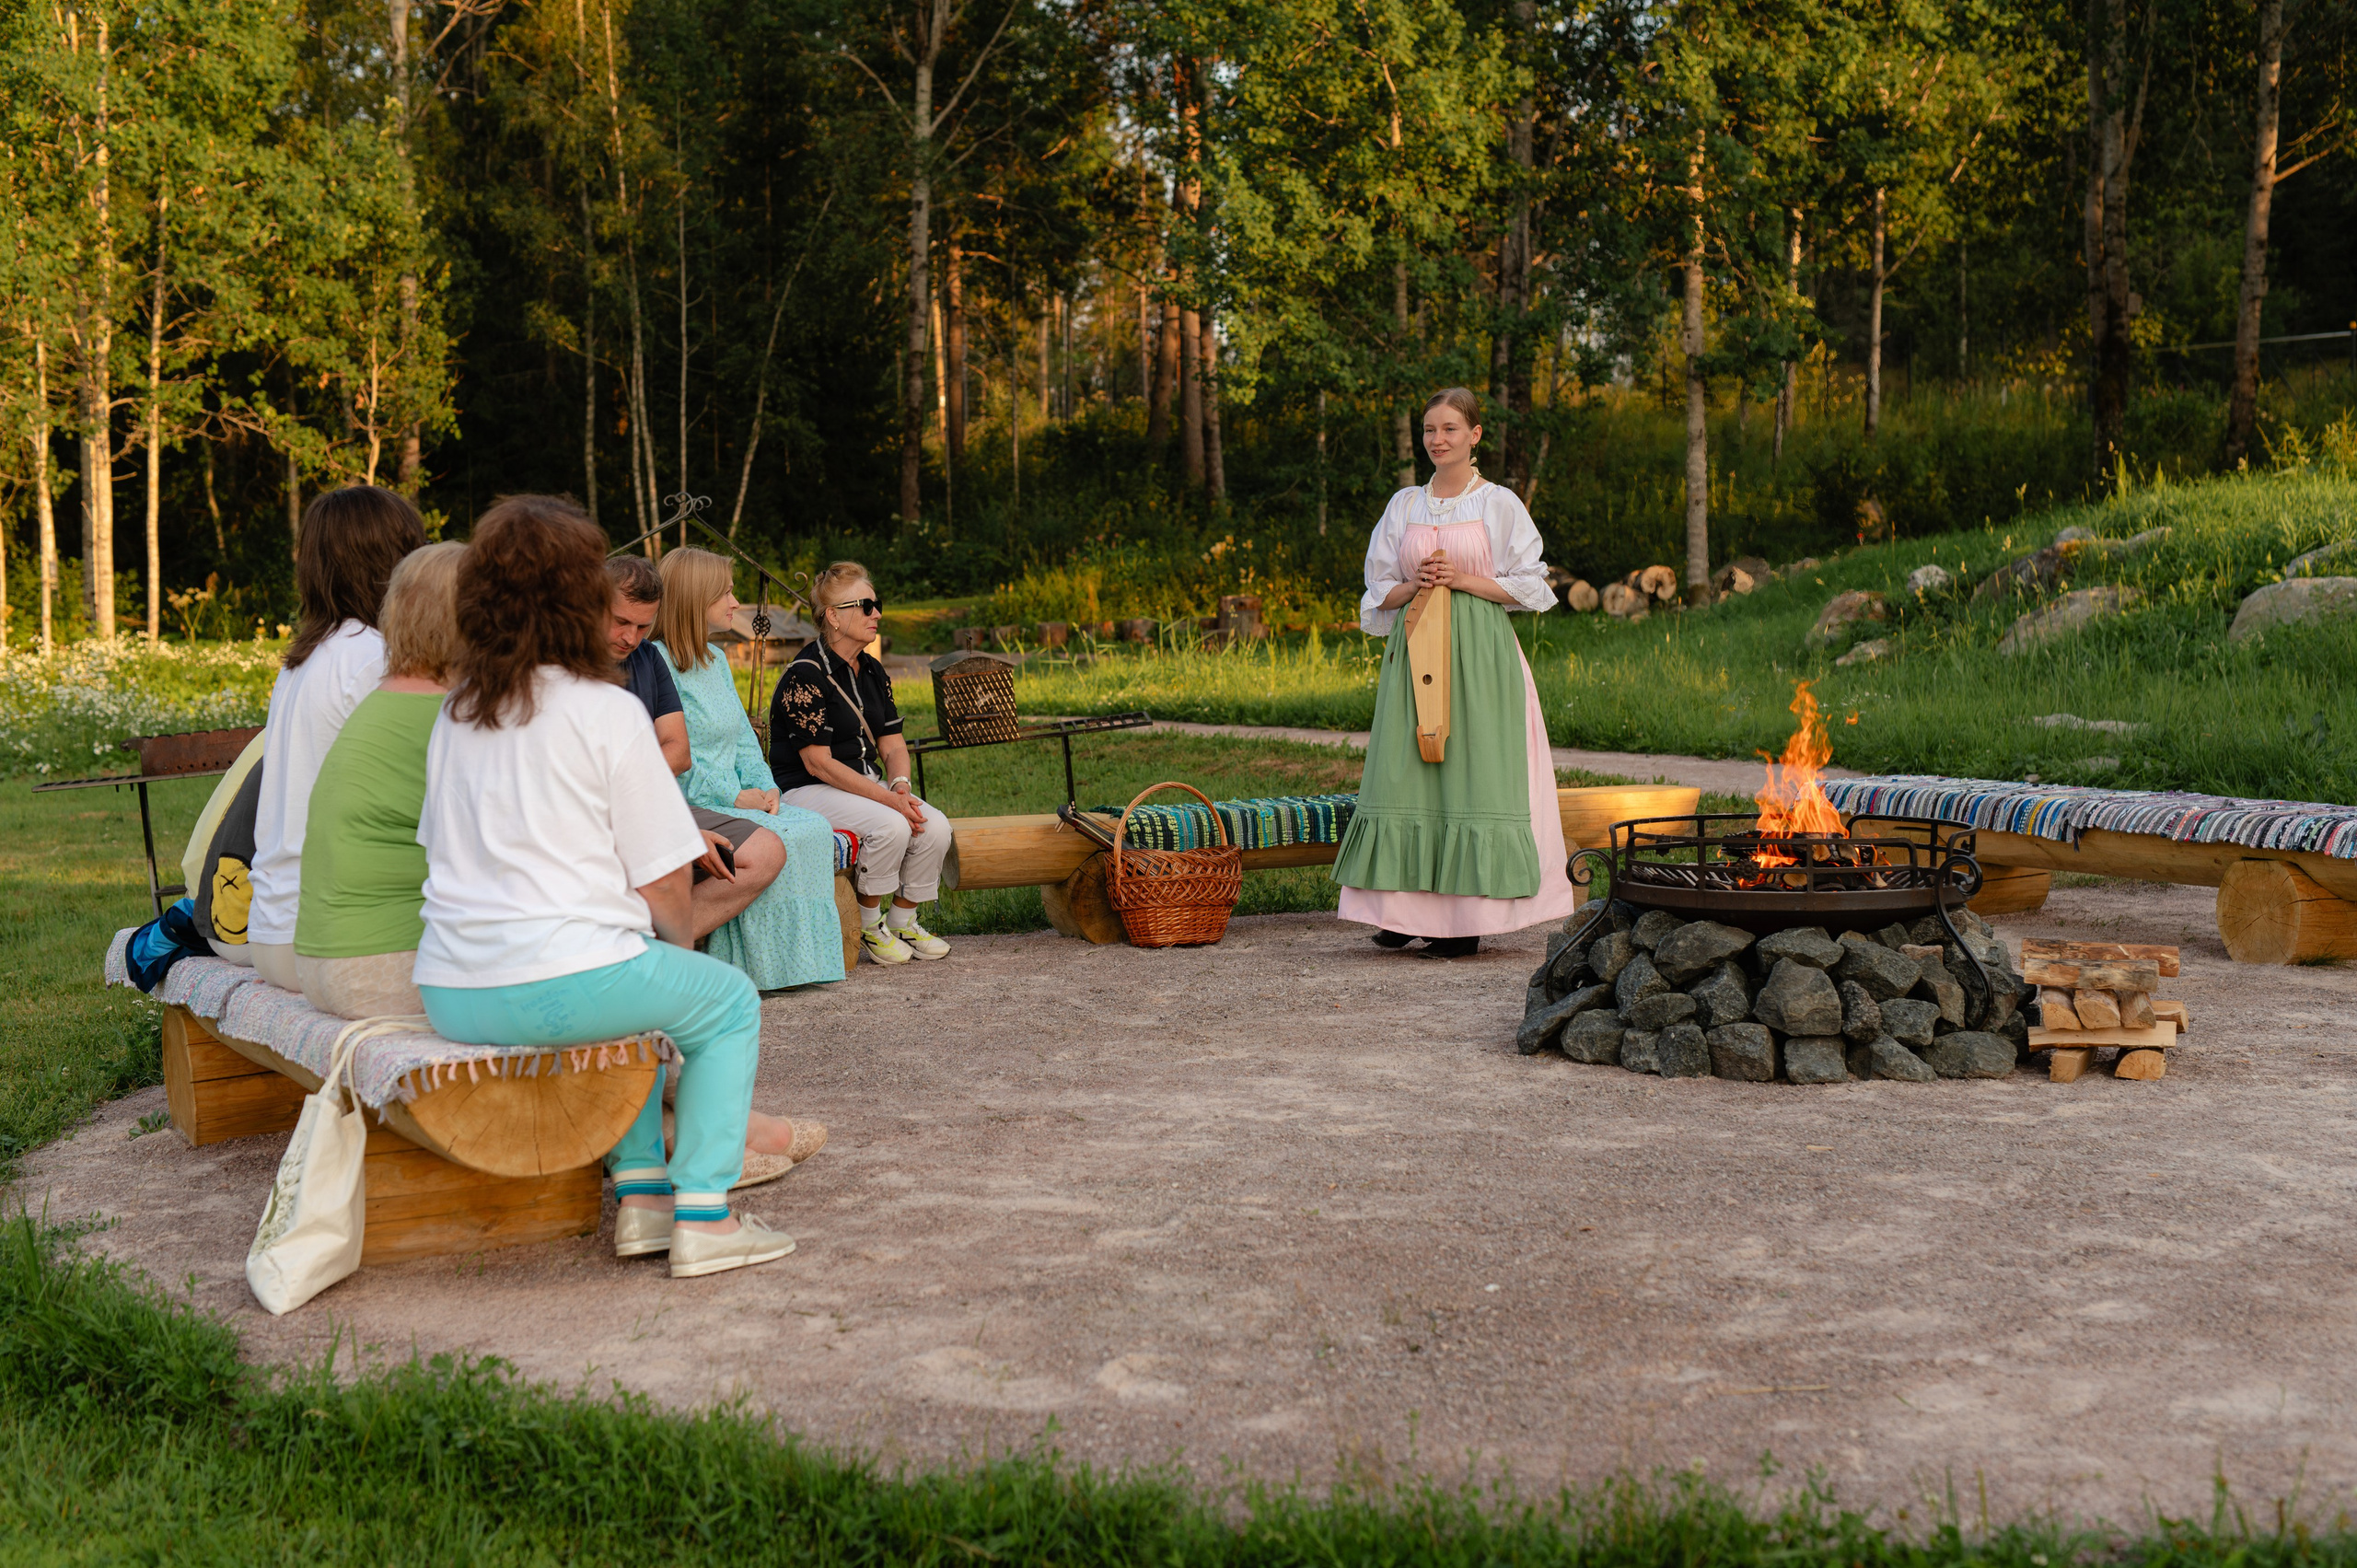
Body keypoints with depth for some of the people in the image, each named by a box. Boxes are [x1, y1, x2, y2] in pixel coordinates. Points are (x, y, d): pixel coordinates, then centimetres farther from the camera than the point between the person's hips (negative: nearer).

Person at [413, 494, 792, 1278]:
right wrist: (681, 942, 17)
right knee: (730, 1002, 16)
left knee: (631, 988, 34)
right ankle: (703, 1214, 7)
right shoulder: (607, 711, -7)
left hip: (449, 996, 7)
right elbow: (663, 880, -6)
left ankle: (640, 1191, 28)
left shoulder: (453, 712, 12)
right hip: (561, 979, -7)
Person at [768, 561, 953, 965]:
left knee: (935, 825, -16)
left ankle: (903, 922, 2)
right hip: (809, 791, -8)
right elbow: (819, 763, -20)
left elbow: (892, 742, 11)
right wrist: (887, 798, -24)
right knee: (891, 826, -31)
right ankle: (869, 926, -9)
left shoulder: (872, 671, 11)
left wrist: (900, 786, -12)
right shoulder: (805, 676, -16)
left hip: (867, 783, 8)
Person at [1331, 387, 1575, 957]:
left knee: (1472, 774, -8)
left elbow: (1529, 585, -1)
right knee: (1405, 775, -2)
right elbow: (1380, 590, 14)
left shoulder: (1499, 504, 2)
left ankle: (1469, 918, -4)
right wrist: (1414, 584, -7)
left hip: (1478, 653, -4)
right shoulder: (1403, 505, 13)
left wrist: (1462, 580, -11)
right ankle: (1406, 908, 4)